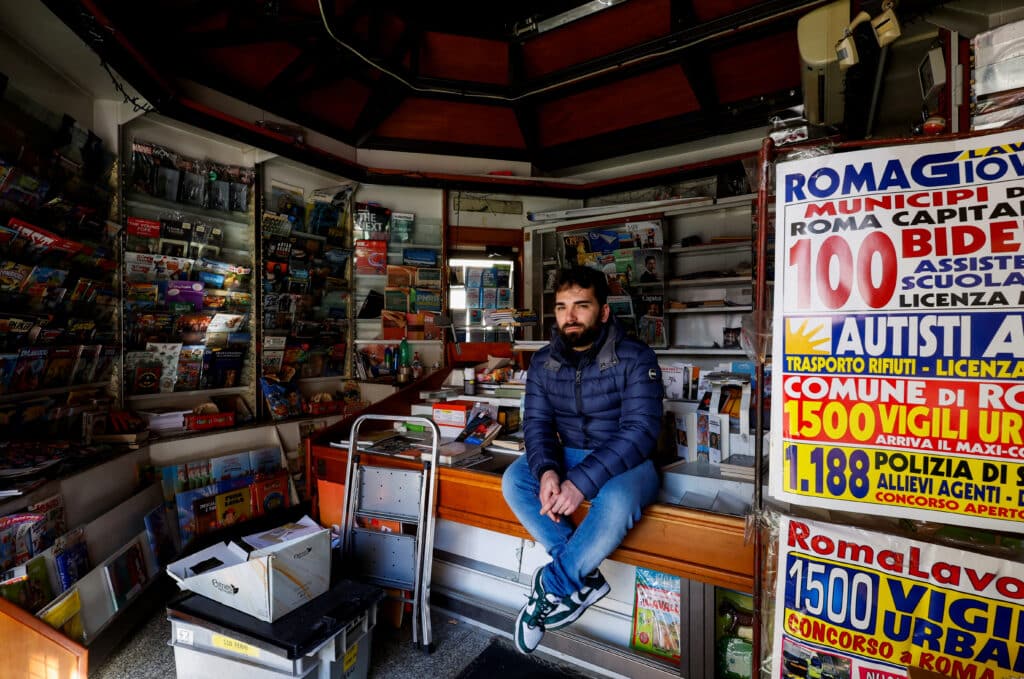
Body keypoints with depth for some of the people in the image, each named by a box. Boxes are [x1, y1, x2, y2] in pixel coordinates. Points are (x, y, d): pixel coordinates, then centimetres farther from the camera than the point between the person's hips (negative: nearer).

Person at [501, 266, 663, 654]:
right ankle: (583, 578, -10)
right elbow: (537, 421, -4)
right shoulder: (544, 362, -1)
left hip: (627, 462, -4)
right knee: (513, 481, -18)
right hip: (568, 456, 5)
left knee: (616, 503, -36)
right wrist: (547, 470, -26)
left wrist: (581, 481, -34)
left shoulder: (635, 359, -16)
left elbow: (640, 430, -24)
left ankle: (553, 587, -12)